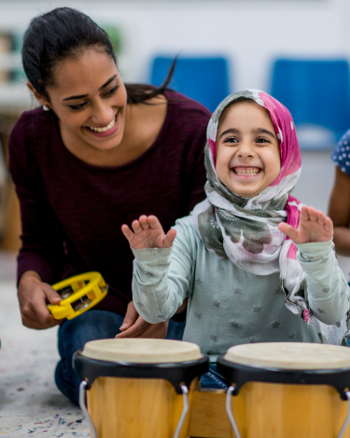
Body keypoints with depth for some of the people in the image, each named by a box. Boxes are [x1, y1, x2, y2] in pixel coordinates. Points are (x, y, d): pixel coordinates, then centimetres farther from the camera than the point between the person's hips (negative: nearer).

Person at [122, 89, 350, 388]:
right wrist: (151, 262, -28)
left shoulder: (305, 230, -1)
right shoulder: (192, 232, 0)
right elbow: (157, 310, -9)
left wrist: (318, 255, -30)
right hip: (209, 374, 1)